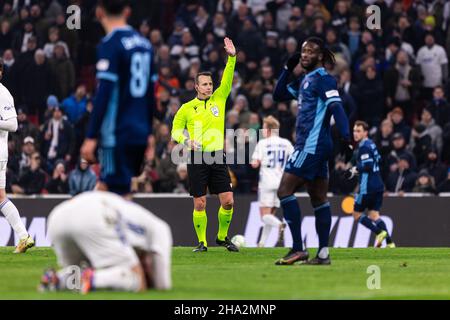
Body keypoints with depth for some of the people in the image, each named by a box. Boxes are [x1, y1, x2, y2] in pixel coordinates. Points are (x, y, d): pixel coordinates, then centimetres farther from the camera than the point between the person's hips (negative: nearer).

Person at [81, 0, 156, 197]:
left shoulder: (110, 44, -11)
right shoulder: (144, 44, 11)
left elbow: (104, 94, -17)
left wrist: (91, 137, -16)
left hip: (117, 135, -7)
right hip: (140, 134, 7)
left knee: (120, 194, -5)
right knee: (105, 188, 18)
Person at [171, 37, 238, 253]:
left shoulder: (219, 99, 10)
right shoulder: (187, 108, 5)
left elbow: (227, 79, 0)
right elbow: (176, 129, 10)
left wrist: (232, 57, -14)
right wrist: (186, 140, -11)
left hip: (217, 157, 2)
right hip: (197, 157, -2)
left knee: (228, 201, -4)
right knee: (199, 204, -2)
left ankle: (222, 237, 16)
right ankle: (202, 242, 10)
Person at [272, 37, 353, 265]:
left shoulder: (323, 79, -10)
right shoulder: (305, 81, 18)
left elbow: (337, 108, -21)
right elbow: (278, 95, 25)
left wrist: (346, 138, -32)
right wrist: (288, 69, 14)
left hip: (312, 145, -10)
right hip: (311, 146, 10)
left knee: (285, 191, -10)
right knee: (318, 199, 8)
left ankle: (298, 249, -12)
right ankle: (323, 253, 9)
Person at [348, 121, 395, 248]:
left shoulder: (364, 146, -13)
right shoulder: (371, 144, 15)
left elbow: (368, 166, -22)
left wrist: (356, 169, -6)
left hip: (368, 187, -9)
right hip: (378, 185, 9)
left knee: (357, 214, 2)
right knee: (374, 215, 8)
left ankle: (379, 232, -13)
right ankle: (389, 242, -5)